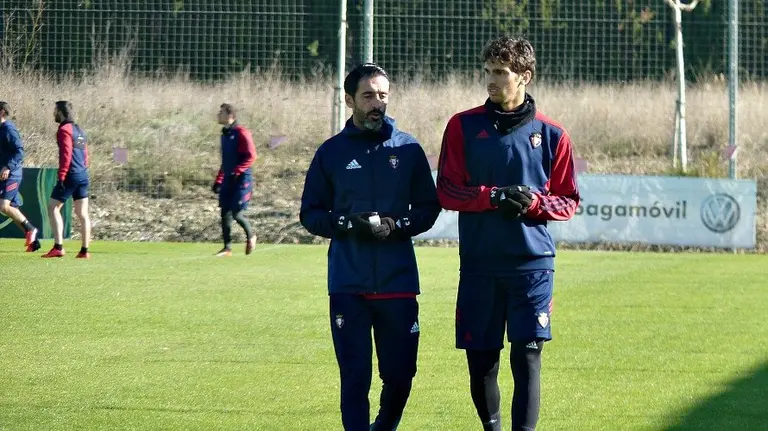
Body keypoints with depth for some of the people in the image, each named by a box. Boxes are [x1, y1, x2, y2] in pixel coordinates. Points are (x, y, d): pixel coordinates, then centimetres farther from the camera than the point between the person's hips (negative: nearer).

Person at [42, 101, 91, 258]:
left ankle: (58, 247, -13)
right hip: (83, 175, 8)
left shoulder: (65, 129, -9)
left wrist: (61, 176, -19)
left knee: (53, 208, -3)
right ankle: (84, 251, 5)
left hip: (71, 175, -8)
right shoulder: (79, 130, 18)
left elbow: (66, 154, -18)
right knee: (82, 213, 7)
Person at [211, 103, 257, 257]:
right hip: (228, 180, 8)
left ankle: (250, 236, 17)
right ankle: (227, 248, 8)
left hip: (242, 179, -8)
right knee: (225, 213, 3)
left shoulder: (241, 133, -12)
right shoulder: (225, 134, 15)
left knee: (236, 213, -10)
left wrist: (236, 172, -24)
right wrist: (218, 181, 20)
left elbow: (251, 156, -17)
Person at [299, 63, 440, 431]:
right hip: (348, 286, -1)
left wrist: (398, 225, -9)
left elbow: (429, 207, 11)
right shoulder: (331, 152, 6)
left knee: (400, 375, 4)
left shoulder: (409, 149, 7)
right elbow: (310, 214, 8)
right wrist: (346, 224, -11)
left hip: (399, 282, 1)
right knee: (355, 377, -4)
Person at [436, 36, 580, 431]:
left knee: (527, 356, -10)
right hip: (479, 263, 1)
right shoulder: (464, 126, 5)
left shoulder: (551, 134, 5)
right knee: (480, 361, 6)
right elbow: (447, 191, 1)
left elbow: (568, 202, 8)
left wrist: (533, 202, -12)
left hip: (532, 261, -1)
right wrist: (493, 196, -15)